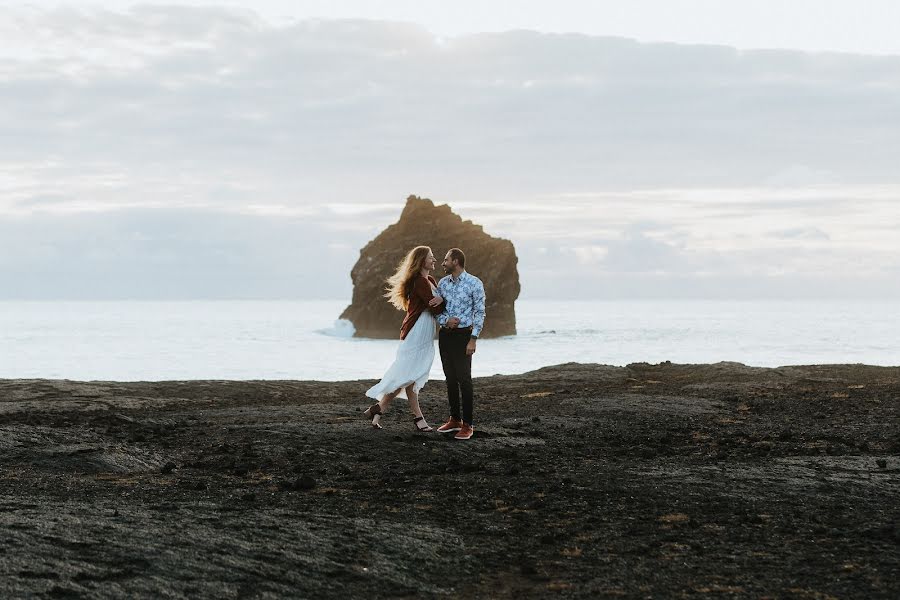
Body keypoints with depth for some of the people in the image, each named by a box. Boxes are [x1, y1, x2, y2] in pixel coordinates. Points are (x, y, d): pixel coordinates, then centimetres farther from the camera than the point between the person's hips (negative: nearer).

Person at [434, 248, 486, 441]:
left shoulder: (474, 284, -8)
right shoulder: (442, 283, 7)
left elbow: (479, 313, -8)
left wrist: (473, 340, -14)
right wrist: (445, 321, -10)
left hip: (463, 335, -5)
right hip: (445, 334, 6)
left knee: (464, 379, -9)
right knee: (450, 378, 10)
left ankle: (468, 425, -4)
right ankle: (455, 419, 19)